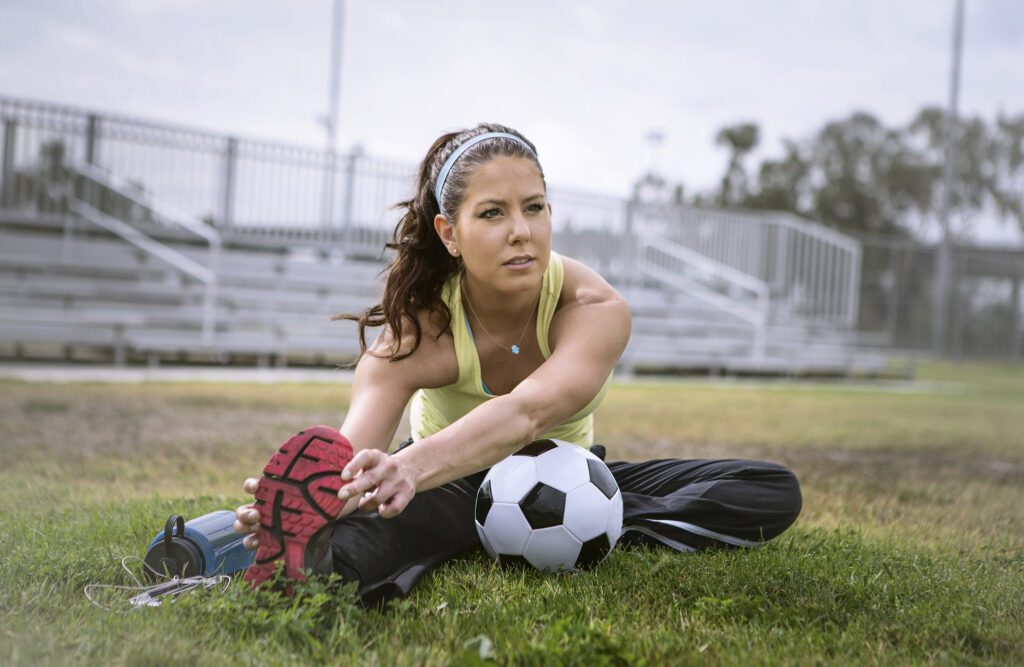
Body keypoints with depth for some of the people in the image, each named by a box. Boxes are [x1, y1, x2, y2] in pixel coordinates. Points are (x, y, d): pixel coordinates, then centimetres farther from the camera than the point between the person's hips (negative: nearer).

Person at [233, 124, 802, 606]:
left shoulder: (596, 309, -26)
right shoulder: (414, 331, -24)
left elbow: (526, 412, -46)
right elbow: (352, 452, -40)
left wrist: (410, 467, -66)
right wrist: (303, 500, -65)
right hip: (451, 486, -5)